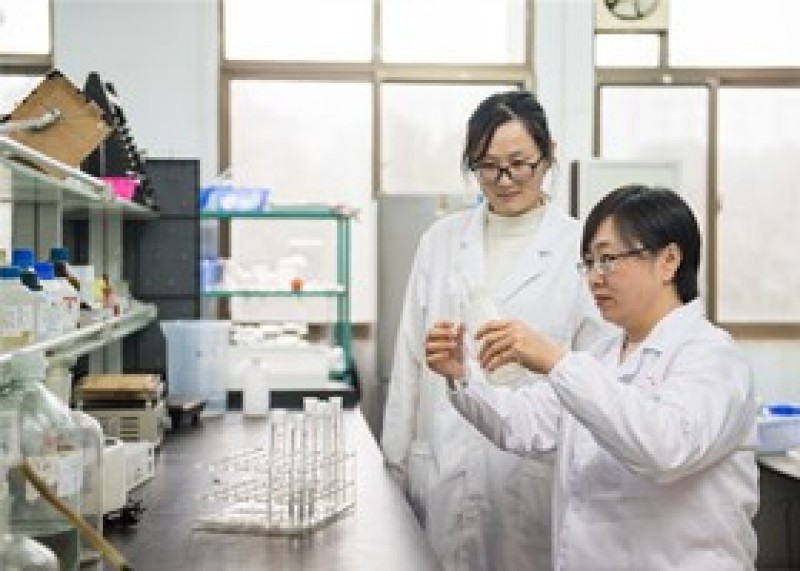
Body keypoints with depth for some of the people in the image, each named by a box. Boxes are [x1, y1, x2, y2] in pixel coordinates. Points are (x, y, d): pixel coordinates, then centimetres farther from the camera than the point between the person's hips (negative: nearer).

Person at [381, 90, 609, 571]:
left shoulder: (579, 248, -2)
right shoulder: (441, 240, 9)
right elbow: (409, 359, 10)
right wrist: (395, 460, 9)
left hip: (535, 471, -3)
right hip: (441, 470, 3)